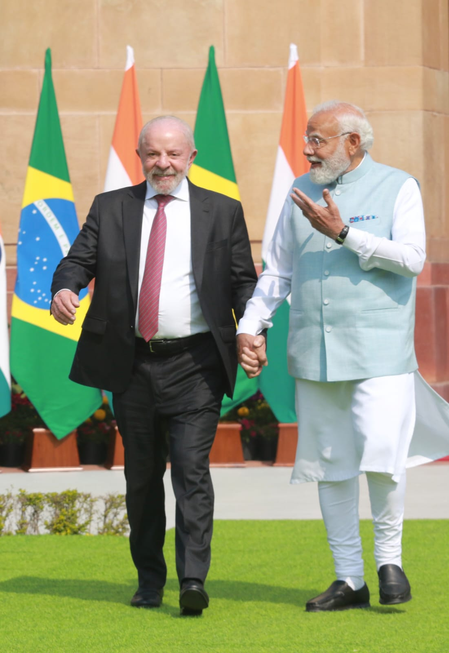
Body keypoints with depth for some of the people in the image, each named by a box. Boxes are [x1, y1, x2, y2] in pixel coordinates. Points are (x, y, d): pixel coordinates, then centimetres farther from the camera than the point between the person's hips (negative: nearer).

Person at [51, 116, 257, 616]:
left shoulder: (222, 212, 7)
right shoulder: (110, 208, 10)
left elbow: (243, 280, 6)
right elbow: (78, 260, 5)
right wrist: (64, 288, -19)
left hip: (195, 366, -2)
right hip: (133, 364, 3)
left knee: (191, 469, -13)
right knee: (141, 475, 11)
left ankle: (193, 580, -17)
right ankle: (149, 581, 22)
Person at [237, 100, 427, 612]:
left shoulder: (397, 188, 1)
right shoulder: (301, 193, 14)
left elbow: (412, 258, -12)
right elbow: (277, 271, 18)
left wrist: (344, 233, -17)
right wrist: (250, 327, 7)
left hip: (378, 352, -4)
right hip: (314, 353, 5)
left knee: (380, 457, -16)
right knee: (329, 464, 5)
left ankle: (389, 558, 6)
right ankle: (348, 580, 13)